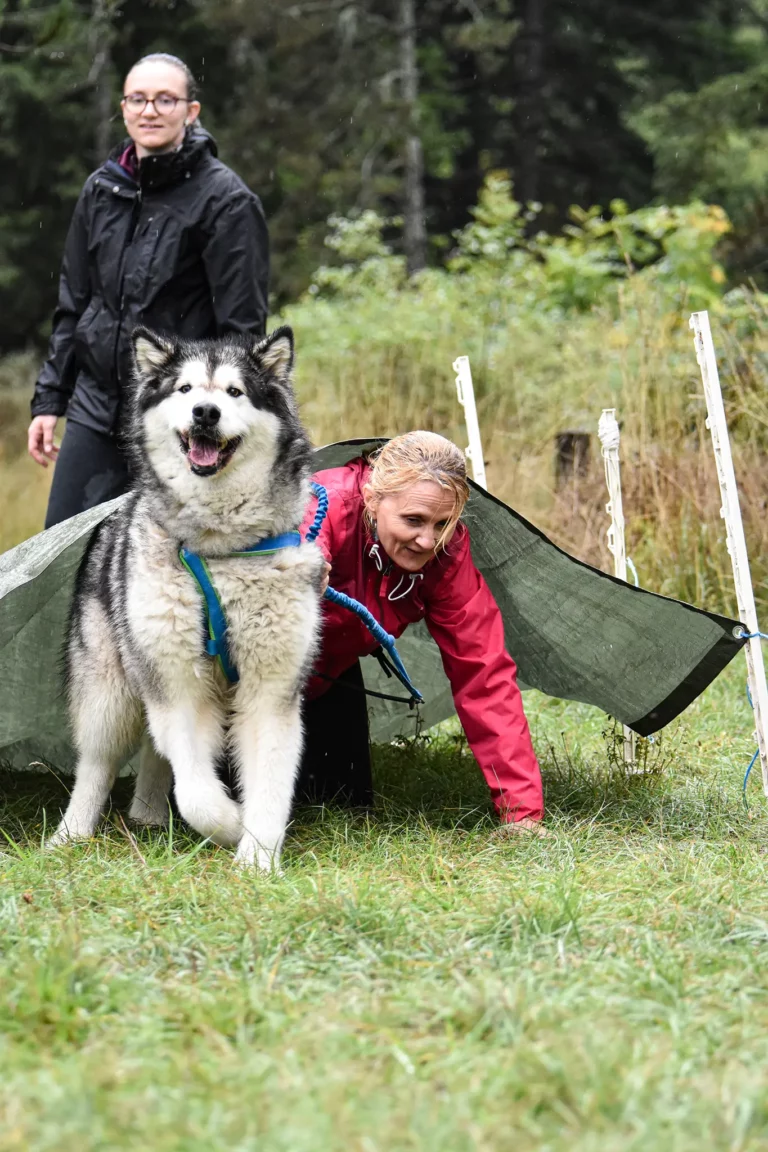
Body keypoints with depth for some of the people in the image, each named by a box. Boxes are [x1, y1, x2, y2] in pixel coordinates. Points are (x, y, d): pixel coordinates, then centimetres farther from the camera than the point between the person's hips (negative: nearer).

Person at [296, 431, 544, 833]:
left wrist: (521, 810, -29)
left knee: (347, 800, 1)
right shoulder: (321, 513, -38)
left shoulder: (446, 550, -23)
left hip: (329, 672, 4)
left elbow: (482, 670, -23)